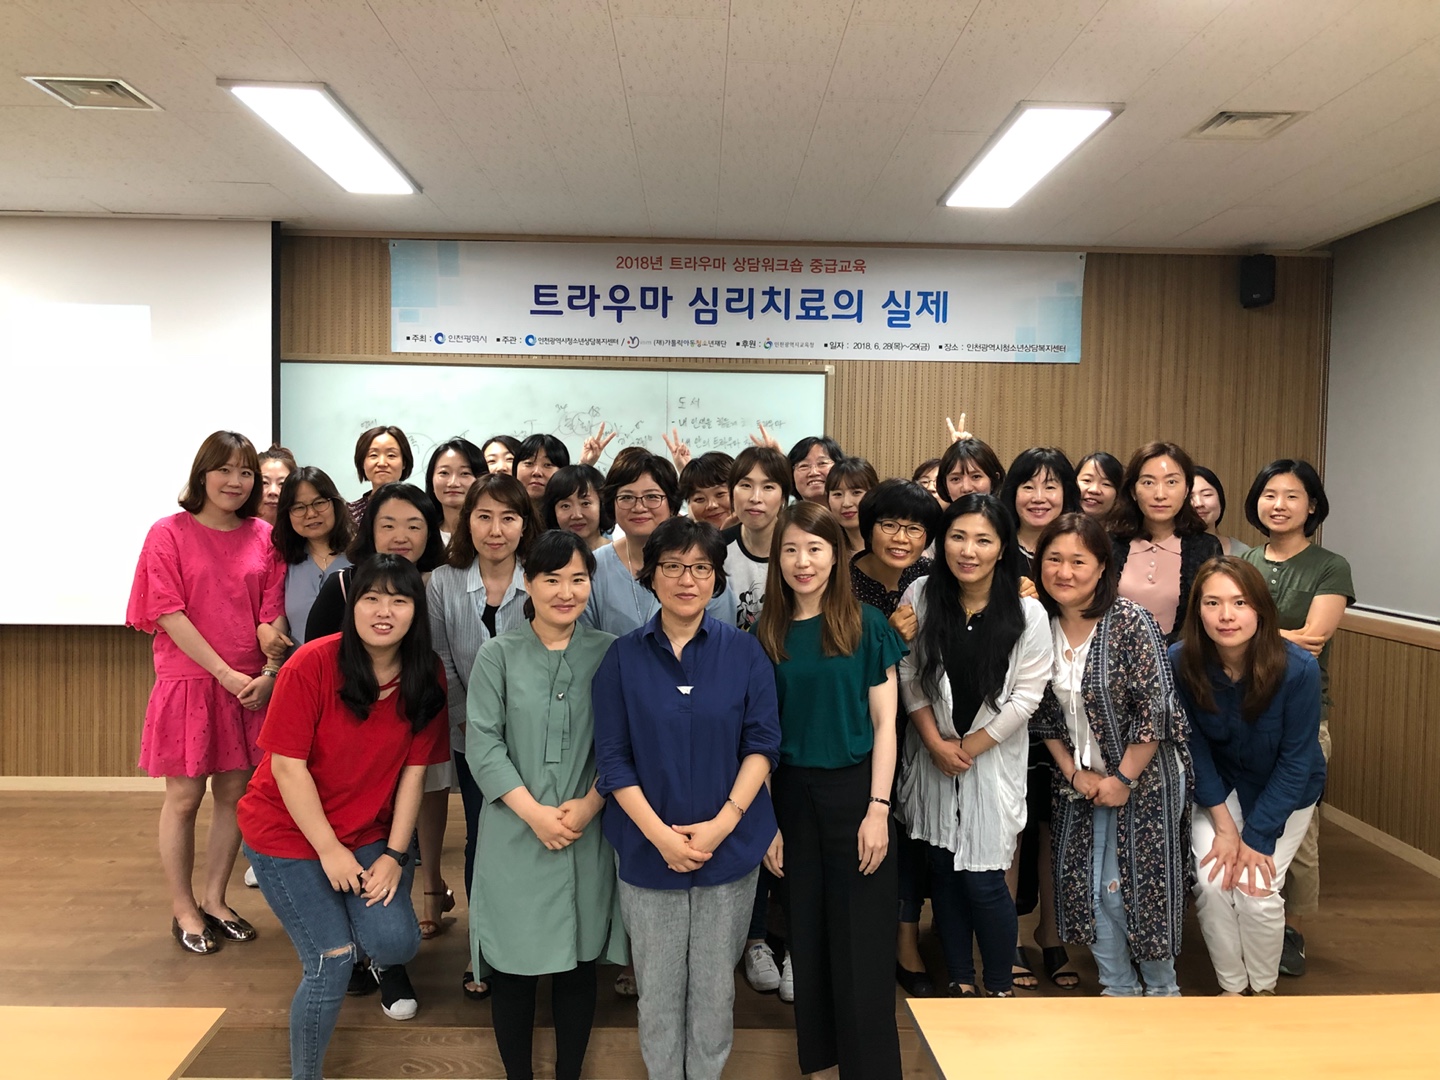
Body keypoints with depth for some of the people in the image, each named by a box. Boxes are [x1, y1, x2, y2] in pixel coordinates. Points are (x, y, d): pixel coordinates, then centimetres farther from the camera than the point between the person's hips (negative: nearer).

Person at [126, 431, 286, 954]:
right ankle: (183, 910, 22)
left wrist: (269, 673, -12)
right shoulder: (169, 533, -4)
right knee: (184, 797, 6)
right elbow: (169, 614, -10)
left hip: (251, 688, 3)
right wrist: (225, 672, -16)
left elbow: (274, 613, 2)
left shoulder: (263, 537, 5)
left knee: (235, 793, 10)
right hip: (188, 681, -3)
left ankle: (215, 900, 26)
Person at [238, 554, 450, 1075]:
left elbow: (414, 770, -5)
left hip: (369, 832, 3)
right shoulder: (313, 664, -21)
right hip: (289, 831, -3)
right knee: (333, 961, -11)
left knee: (395, 941, -14)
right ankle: (304, 1071, 17)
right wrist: (329, 850, -15)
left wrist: (394, 855, -9)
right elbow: (288, 765, -18)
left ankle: (385, 964, 26)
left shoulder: (427, 677, -9)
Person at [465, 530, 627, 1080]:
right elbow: (482, 743, -5)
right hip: (514, 835, -1)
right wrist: (535, 813, -12)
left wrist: (589, 805, -12)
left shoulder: (609, 654, 1)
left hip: (588, 836, 1)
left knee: (579, 962, 12)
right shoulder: (497, 654, 0)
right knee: (514, 965, 8)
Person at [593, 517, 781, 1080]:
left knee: (715, 984, 14)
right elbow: (612, 759, -5)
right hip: (649, 849, 0)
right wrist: (661, 835, -14)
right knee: (657, 986, 13)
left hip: (731, 846, 0)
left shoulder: (744, 651, -2)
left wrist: (723, 822, -14)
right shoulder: (623, 657, -3)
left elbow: (762, 742, -4)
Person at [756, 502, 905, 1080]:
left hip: (854, 790, -2)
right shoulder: (766, 633, 3)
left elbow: (884, 722, -3)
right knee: (808, 942, 14)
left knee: (862, 949, 3)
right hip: (793, 797, 3)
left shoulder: (865, 625, -3)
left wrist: (878, 809, -10)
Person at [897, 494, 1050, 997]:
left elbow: (1026, 696, -9)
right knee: (943, 870, 12)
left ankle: (1000, 988, 22)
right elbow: (909, 676, -2)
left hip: (994, 759, -2)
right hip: (932, 755, 3)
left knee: (983, 879, -2)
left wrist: (970, 746, -8)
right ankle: (959, 980, 31)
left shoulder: (1027, 615, -12)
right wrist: (936, 741, -8)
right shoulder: (921, 596, -7)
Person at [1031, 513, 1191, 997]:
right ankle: (1118, 988, 28)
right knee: (1087, 885, 7)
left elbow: (1155, 709, -18)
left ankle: (1161, 989, 29)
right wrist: (1073, 772, -2)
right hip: (1081, 779, 5)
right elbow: (1043, 712, 5)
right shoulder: (1040, 626, -2)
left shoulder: (1131, 622, -17)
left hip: (1144, 776, -5)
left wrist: (1123, 779, -15)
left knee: (1145, 884, 4)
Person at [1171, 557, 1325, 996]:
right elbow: (1194, 744, -10)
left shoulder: (1298, 668, -28)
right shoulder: (1180, 662, -24)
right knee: (1211, 882, -14)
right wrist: (1223, 825, -13)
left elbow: (1295, 761, -18)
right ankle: (1231, 986, 13)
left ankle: (1264, 988, 15)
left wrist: (1257, 837, -18)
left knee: (1258, 888, -14)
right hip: (1220, 785, 2)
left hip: (1284, 791, -1)